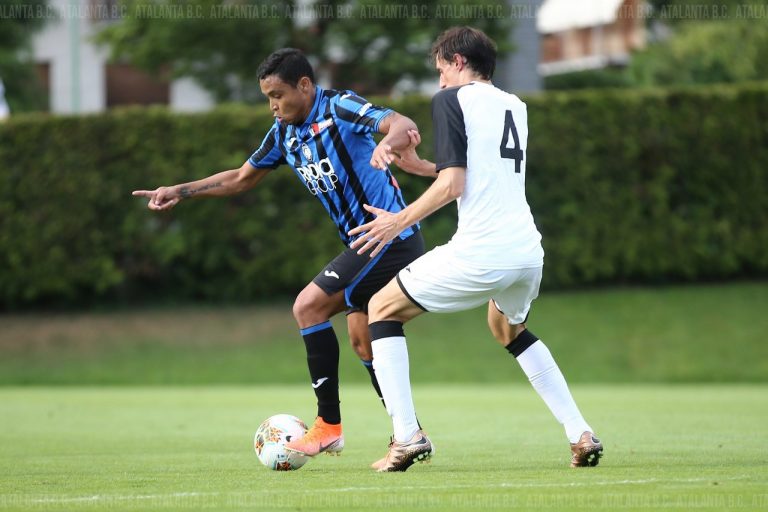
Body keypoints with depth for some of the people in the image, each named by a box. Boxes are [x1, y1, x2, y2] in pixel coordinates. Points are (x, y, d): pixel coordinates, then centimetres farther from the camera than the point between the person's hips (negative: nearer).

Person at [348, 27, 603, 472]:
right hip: (528, 250, 7)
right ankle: (582, 435, 21)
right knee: (509, 328, 36)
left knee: (383, 309, 12)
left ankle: (407, 436, -1)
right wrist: (420, 166, 28)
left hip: (479, 253, -7)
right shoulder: (514, 107, 20)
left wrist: (398, 222, 2)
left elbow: (452, 186, -9)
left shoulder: (452, 99, -1)